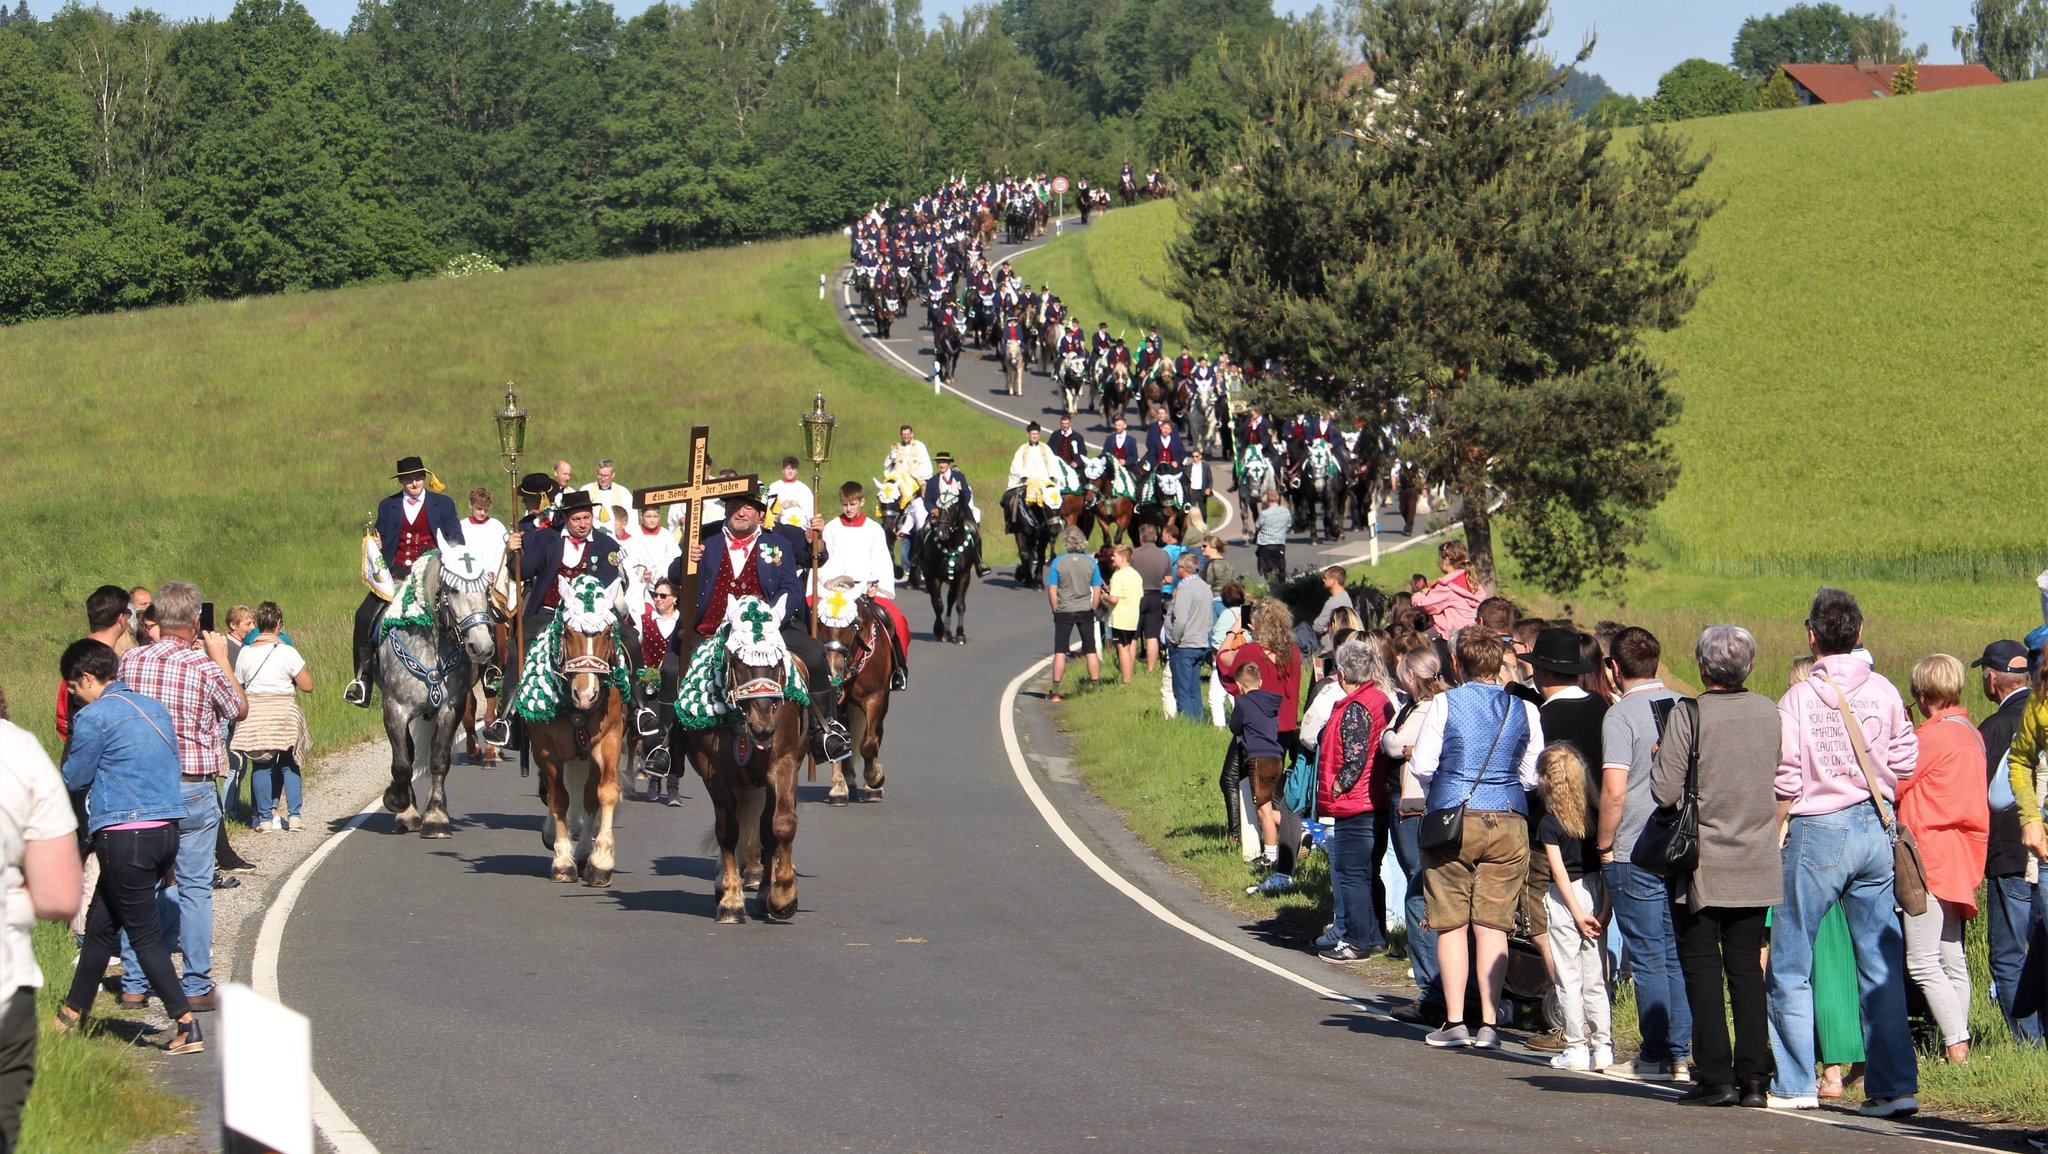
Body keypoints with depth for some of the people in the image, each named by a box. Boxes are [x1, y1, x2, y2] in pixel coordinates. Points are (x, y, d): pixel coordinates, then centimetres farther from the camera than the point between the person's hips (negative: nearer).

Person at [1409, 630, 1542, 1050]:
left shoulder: (1445, 704, -3)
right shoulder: (1525, 711, 4)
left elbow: (1422, 765, -4)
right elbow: (1531, 775, 7)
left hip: (1453, 820, -2)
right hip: (1510, 823, 2)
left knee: (1451, 924, 3)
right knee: (1493, 925, 4)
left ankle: (1455, 1022, 0)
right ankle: (1488, 1023, 1)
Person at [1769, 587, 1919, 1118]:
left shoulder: (1800, 697, -8)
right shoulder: (1883, 691, 0)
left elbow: (1786, 780, -9)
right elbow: (1906, 761, 4)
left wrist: (1772, 833, 6)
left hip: (1818, 831, -4)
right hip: (1876, 832, 4)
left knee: (1790, 965, 7)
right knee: (1882, 965, 5)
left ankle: (1794, 1084, 7)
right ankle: (1895, 1085, 1)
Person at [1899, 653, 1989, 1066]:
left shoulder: (1931, 736, -13)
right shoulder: (1971, 734, 13)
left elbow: (1890, 785, -10)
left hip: (1929, 857, -9)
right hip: (1960, 859, 10)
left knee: (1922, 962, -11)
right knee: (1951, 961, 12)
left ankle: (1956, 1047, -17)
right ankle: (1957, 1047, 11)